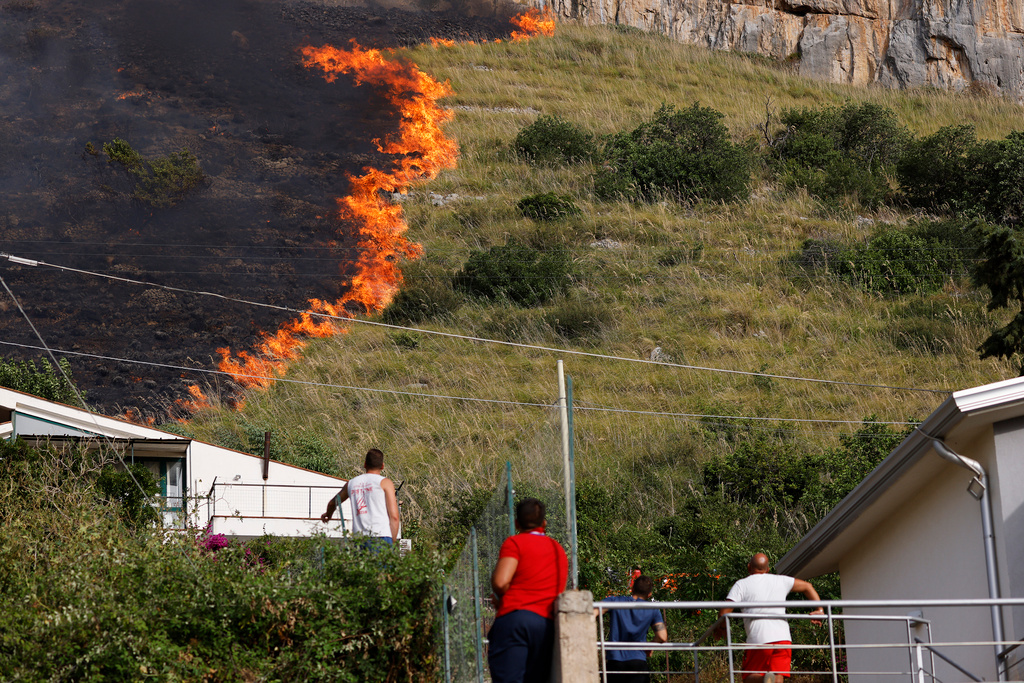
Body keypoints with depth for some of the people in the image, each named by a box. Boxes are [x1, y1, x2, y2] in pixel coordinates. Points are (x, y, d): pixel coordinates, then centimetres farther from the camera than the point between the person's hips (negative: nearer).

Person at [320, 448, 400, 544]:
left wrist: (328, 514, 60)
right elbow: (394, 516, -3)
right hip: (381, 537, -4)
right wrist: (392, 543, 3)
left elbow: (332, 503, 37)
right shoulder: (385, 482, 6)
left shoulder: (351, 483, 19)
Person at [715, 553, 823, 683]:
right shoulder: (780, 581, 17)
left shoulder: (741, 585, 6)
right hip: (783, 638, 3)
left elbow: (724, 612, -3)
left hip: (758, 639, -3)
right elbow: (807, 587, 26)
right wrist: (819, 610, 25)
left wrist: (722, 628, 16)